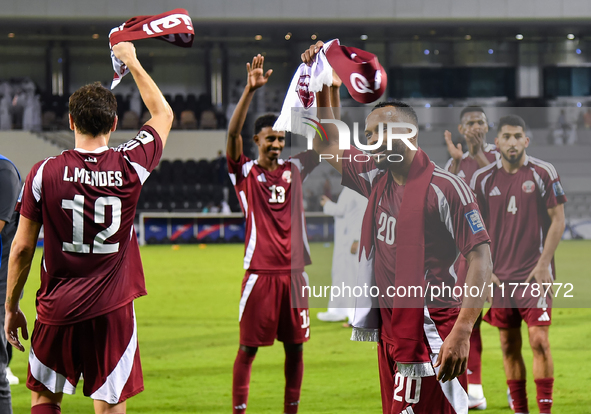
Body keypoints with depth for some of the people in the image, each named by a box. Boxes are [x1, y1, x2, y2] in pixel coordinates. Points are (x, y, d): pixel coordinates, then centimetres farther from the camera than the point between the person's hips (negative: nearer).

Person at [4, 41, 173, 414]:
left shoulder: (45, 173, -6)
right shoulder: (130, 166, -5)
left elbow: (22, 247, -1)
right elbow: (163, 114, 15)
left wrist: (11, 307, 10)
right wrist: (132, 62, 25)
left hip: (57, 311, 0)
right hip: (112, 311, 0)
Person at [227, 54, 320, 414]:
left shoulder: (294, 170, 11)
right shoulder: (246, 173, 0)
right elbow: (233, 133, -15)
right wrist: (250, 90, -27)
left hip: (295, 272, 4)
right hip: (261, 272, -4)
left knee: (295, 346, 8)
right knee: (248, 347, -2)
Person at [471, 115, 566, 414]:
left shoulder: (543, 173, -3)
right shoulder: (482, 179, 5)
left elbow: (558, 220, -2)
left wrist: (543, 265, -9)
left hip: (535, 274, -3)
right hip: (499, 277, 3)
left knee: (539, 341, -11)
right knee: (509, 346, 6)